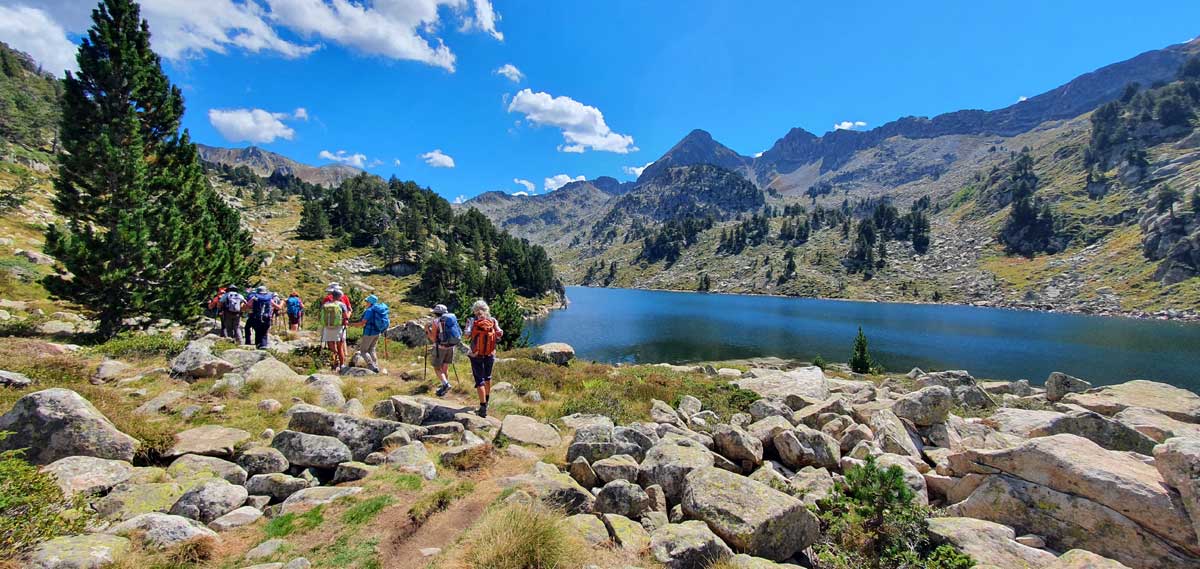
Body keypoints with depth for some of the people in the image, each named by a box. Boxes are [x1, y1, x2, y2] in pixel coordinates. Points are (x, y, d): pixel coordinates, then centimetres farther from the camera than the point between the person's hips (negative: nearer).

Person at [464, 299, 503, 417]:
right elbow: (499, 337, -10)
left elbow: (467, 335, -17)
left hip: (476, 355, -3)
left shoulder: (472, 320, -10)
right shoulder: (493, 321, -6)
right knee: (488, 377, 23)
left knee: (479, 380, 3)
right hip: (490, 354, 3)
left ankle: (483, 407, -2)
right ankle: (487, 400, 42)